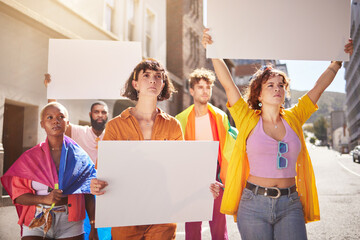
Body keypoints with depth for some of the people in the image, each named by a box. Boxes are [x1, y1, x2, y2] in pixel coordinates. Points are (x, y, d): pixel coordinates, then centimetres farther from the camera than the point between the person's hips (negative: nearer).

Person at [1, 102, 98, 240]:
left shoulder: (80, 156, 2)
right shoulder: (29, 157, 3)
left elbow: (88, 195, 1)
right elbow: (18, 196, 0)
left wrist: (93, 228, -2)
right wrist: (45, 199, -18)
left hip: (71, 225, 0)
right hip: (36, 223, 0)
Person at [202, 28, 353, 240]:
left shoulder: (294, 118, 8)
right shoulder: (248, 120, 0)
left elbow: (320, 86, 10)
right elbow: (228, 83, -5)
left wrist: (339, 60, 8)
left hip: (290, 205, 2)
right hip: (254, 205, -2)